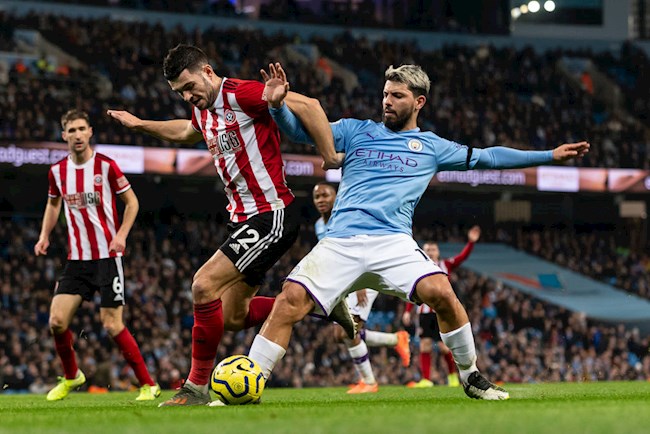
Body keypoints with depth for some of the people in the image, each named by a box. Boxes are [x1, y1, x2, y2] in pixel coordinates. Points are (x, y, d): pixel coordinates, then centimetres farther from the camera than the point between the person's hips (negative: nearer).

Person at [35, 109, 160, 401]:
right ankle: (71, 376, 20)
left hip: (107, 256, -4)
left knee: (112, 325, -11)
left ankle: (148, 385, 1)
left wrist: (121, 235, -14)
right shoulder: (57, 171, 5)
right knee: (57, 321, -6)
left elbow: (131, 201, 0)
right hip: (76, 259, 4)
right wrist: (44, 235, 10)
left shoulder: (106, 166, -8)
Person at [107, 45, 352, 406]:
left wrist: (329, 155, -22)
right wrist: (138, 124, 39)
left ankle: (198, 387, -8)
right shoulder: (203, 110, 11)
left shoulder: (240, 94, -16)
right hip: (245, 218, 10)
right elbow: (185, 132, 37)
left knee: (204, 284, -17)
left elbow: (308, 105, -22)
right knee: (233, 317, 8)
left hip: (272, 214, -10)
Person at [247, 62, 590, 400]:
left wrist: (549, 155, 22)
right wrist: (277, 105, -10)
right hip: (339, 242, 0)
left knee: (440, 293, -25)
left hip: (392, 242, 0)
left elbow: (488, 157, 24)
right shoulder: (356, 131, 18)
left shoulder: (432, 147, 19)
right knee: (292, 299, -21)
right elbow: (301, 131, 11)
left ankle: (470, 377, -2)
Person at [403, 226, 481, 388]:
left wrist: (471, 242, -21)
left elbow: (462, 257, -6)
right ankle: (426, 379, -1)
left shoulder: (446, 265, 6)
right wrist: (407, 311, 2)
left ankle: (452, 375, 16)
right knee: (425, 344, -6)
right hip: (425, 312, 1)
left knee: (444, 346, -7)